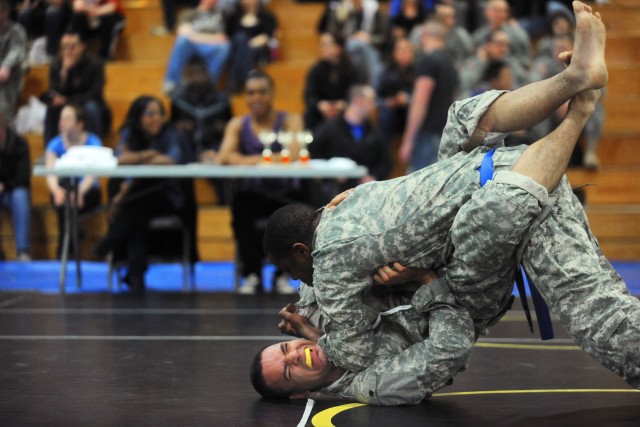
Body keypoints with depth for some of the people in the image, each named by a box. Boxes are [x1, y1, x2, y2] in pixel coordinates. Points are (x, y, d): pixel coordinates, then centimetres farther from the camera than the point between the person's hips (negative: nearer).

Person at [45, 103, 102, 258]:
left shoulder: (93, 143, -6)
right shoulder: (55, 145, 0)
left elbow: (91, 175, -20)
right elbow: (51, 174, -15)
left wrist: (80, 191, -41)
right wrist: (56, 190, -39)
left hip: (88, 192, -2)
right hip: (62, 191, 2)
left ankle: (64, 249, -23)